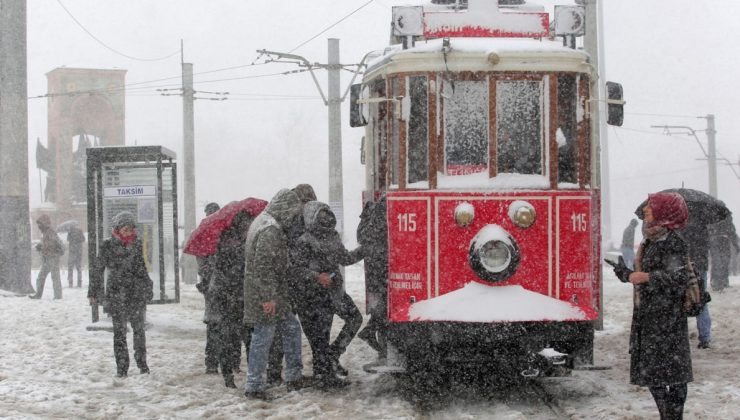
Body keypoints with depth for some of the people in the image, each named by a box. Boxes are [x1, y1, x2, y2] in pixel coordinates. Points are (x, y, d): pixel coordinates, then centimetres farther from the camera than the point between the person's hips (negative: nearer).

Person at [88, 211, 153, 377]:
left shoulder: (137, 244, 5)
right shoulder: (108, 246, -4)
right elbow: (98, 270, 0)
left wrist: (147, 289, 17)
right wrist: (94, 292, 0)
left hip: (137, 292, 2)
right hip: (116, 294, -2)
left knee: (139, 328, 5)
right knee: (119, 331, -1)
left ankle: (142, 362, 20)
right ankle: (121, 367, 5)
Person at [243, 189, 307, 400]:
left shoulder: (263, 222, 14)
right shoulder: (270, 230, -19)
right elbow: (262, 267, -24)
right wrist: (267, 297, -22)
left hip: (275, 294, 10)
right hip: (265, 294, -10)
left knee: (291, 327, 15)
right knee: (263, 335, -4)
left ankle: (294, 377, 21)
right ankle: (254, 387, 4)